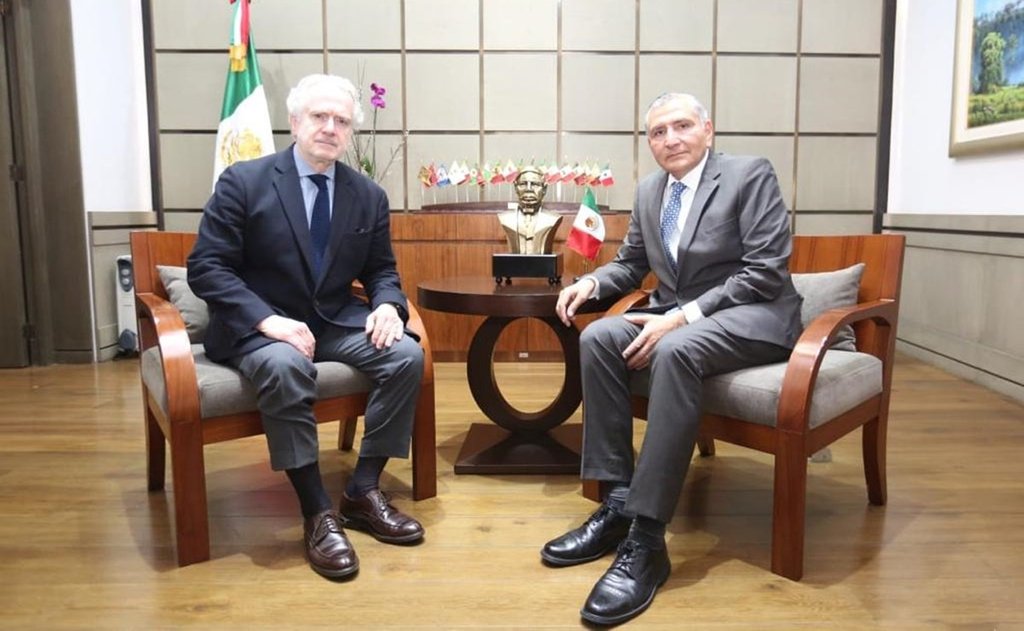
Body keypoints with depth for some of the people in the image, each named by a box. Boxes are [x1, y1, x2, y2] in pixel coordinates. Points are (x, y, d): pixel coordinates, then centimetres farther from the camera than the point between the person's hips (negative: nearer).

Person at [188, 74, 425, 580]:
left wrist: (387, 304, -13)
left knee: (407, 355, -20)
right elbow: (206, 267, -10)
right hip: (257, 326, -4)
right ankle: (318, 513, -22)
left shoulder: (369, 196, 5)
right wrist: (268, 319, -26)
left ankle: (363, 492, -8)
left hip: (337, 323, 4)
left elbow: (381, 269, 13)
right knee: (285, 367, -37)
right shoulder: (243, 181, -6)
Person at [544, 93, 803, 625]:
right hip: (676, 315, 7)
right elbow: (630, 263, 23)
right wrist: (592, 282, -1)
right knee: (598, 337, -19)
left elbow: (766, 271, -15)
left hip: (750, 316, -6)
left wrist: (682, 317, -23)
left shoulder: (750, 175, -7)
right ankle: (617, 501, -16)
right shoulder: (648, 189, 12)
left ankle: (646, 540, -35)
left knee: (675, 351, -36)